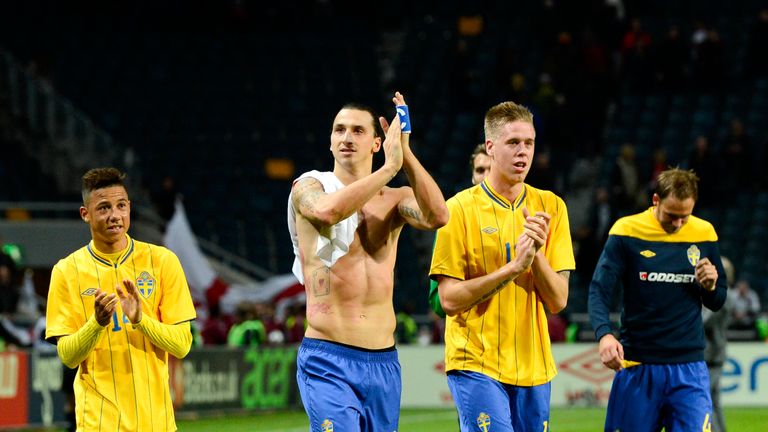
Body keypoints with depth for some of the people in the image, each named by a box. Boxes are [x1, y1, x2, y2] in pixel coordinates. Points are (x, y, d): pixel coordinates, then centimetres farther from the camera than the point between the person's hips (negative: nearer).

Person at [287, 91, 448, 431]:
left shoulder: (395, 199, 12)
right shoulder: (309, 187, 3)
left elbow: (437, 217, -11)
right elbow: (328, 210, -23)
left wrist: (405, 153, -17)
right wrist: (390, 167, -19)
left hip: (383, 364, 4)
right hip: (327, 361, -4)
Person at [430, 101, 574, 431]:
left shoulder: (550, 207, 7)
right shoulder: (461, 208, -5)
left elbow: (558, 301, 3)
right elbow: (449, 299, -10)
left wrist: (536, 253, -14)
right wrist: (513, 267, -18)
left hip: (533, 364, 4)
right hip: (476, 363, -4)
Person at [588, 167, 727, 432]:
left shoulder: (704, 234, 6)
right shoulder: (626, 231, -3)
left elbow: (717, 303, 15)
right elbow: (599, 291, -7)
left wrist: (710, 286, -9)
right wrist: (604, 334, -26)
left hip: (688, 368, 1)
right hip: (637, 365, -1)